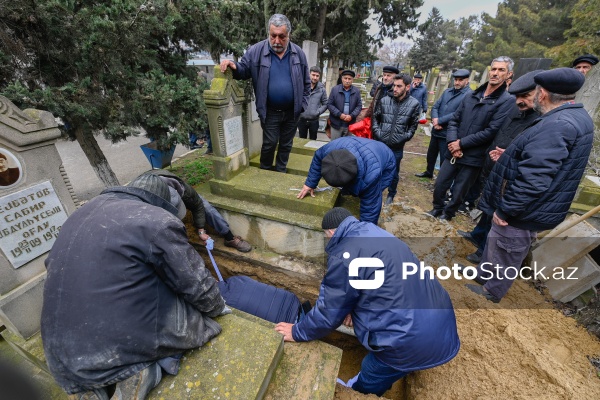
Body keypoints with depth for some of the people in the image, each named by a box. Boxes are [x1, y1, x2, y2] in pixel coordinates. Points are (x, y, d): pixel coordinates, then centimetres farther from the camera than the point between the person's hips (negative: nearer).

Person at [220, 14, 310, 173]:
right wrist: (234, 66, -22)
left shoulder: (298, 53, 1)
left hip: (292, 111, 3)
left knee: (286, 144, 14)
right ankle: (264, 172, 27)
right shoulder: (256, 51, -7)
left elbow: (306, 82, 7)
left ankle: (281, 172, 32)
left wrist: (303, 104, 1)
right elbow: (244, 71, 0)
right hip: (270, 111, -2)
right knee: (269, 143, 4)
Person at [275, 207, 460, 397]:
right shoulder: (376, 234, 7)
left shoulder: (344, 256, -20)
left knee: (366, 385, 20)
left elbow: (328, 311, -11)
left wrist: (297, 332, 5)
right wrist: (354, 306, 16)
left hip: (413, 340, -7)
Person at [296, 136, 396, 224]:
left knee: (372, 201, -15)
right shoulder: (331, 148, -39)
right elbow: (318, 158, -14)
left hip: (385, 166, -4)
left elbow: (370, 208, -36)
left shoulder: (372, 175, -50)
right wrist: (310, 183, -10)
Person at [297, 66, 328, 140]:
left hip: (314, 120, 0)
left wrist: (318, 112, -10)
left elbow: (325, 104, 3)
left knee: (313, 141, 12)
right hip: (302, 119, 0)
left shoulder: (322, 89, -1)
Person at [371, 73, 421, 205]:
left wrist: (405, 137, -8)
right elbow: (375, 117, 8)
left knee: (394, 173, 15)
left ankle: (391, 195, 37)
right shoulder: (384, 100, -2)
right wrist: (377, 131, -5)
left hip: (397, 147, -1)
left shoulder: (414, 104, -4)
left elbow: (414, 125, 3)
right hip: (379, 143, 1)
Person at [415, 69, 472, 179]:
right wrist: (435, 119, -14)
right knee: (431, 154, 22)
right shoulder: (447, 91, 9)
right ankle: (428, 172, 44)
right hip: (436, 130, 7)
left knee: (444, 160, 5)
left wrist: (439, 121, -17)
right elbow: (435, 107, 5)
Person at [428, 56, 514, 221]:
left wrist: (461, 143, -15)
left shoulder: (507, 101, -8)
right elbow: (454, 121, 6)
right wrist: (452, 142, -10)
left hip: (473, 157, -4)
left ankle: (447, 214, 32)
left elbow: (491, 131, -15)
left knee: (458, 193, 9)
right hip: (454, 152, 4)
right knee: (439, 186, 12)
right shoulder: (471, 96, 8)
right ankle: (437, 208, 36)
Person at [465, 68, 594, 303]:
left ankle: (490, 291, 31)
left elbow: (533, 179, -32)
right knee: (497, 246, 25)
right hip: (530, 208, 10)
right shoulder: (576, 117, 9)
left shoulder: (556, 125, -27)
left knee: (503, 252, 10)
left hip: (523, 212, -10)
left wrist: (504, 209, -23)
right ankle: (485, 275, 44)